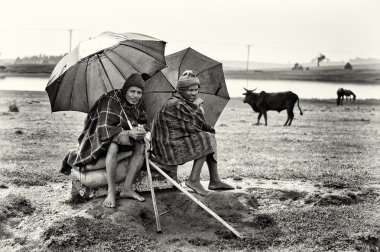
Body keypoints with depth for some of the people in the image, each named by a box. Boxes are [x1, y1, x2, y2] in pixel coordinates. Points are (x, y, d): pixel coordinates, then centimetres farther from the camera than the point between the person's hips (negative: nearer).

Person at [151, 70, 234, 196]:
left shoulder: (186, 103, 13)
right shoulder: (175, 104, -20)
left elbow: (201, 125, 16)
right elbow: (193, 127, -20)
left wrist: (210, 129, -3)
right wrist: (198, 107, -6)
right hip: (168, 149, -10)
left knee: (211, 137, 10)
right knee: (207, 140, -11)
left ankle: (215, 181, 12)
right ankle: (193, 180, -10)